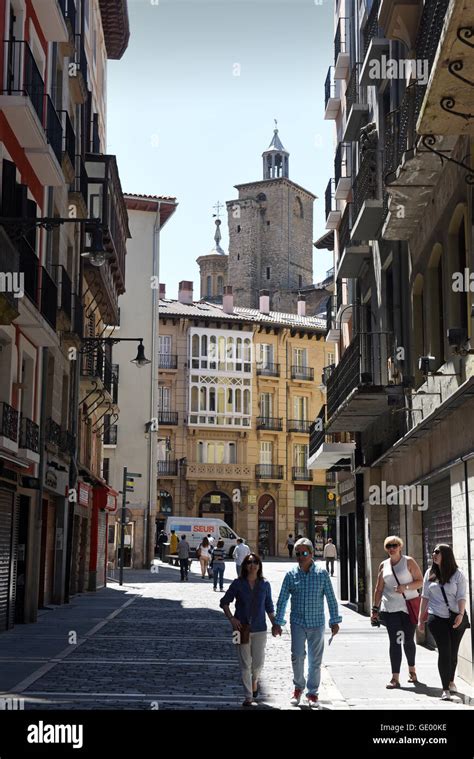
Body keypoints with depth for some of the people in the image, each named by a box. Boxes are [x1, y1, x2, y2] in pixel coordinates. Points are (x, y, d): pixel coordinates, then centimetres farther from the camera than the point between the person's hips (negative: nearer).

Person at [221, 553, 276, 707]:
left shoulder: (265, 585, 1)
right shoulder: (238, 584, -4)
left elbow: (269, 607, 9)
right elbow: (224, 602, 3)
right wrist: (231, 619, -8)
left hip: (259, 629, 1)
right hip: (242, 629, -1)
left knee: (258, 662, 3)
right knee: (245, 664, 2)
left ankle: (254, 680, 37)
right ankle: (248, 696, 13)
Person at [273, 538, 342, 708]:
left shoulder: (322, 574, -3)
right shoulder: (291, 575, -1)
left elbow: (331, 599, 2)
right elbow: (282, 600, 3)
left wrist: (334, 621, 1)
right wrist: (277, 622, 2)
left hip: (317, 624, 0)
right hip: (297, 623, 0)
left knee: (315, 660, 6)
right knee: (297, 656, -7)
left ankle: (312, 693, 20)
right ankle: (298, 687, 17)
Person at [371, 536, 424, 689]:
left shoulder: (408, 561, 1)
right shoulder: (384, 565, 10)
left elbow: (420, 581, -1)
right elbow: (379, 589, 14)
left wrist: (405, 587, -17)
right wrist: (375, 609, 11)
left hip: (409, 607, -2)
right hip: (390, 609, 2)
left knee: (408, 640, 8)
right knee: (395, 642, -4)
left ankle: (412, 669, 33)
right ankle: (395, 678, -4)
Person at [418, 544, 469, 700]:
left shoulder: (457, 574, -1)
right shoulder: (430, 574, 7)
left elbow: (461, 597, -6)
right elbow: (425, 597, 10)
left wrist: (460, 614, -21)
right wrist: (421, 619, 8)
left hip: (456, 619, 0)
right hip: (437, 618, 1)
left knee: (453, 652, 8)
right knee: (444, 651, -9)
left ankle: (450, 681, 32)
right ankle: (445, 689, -6)